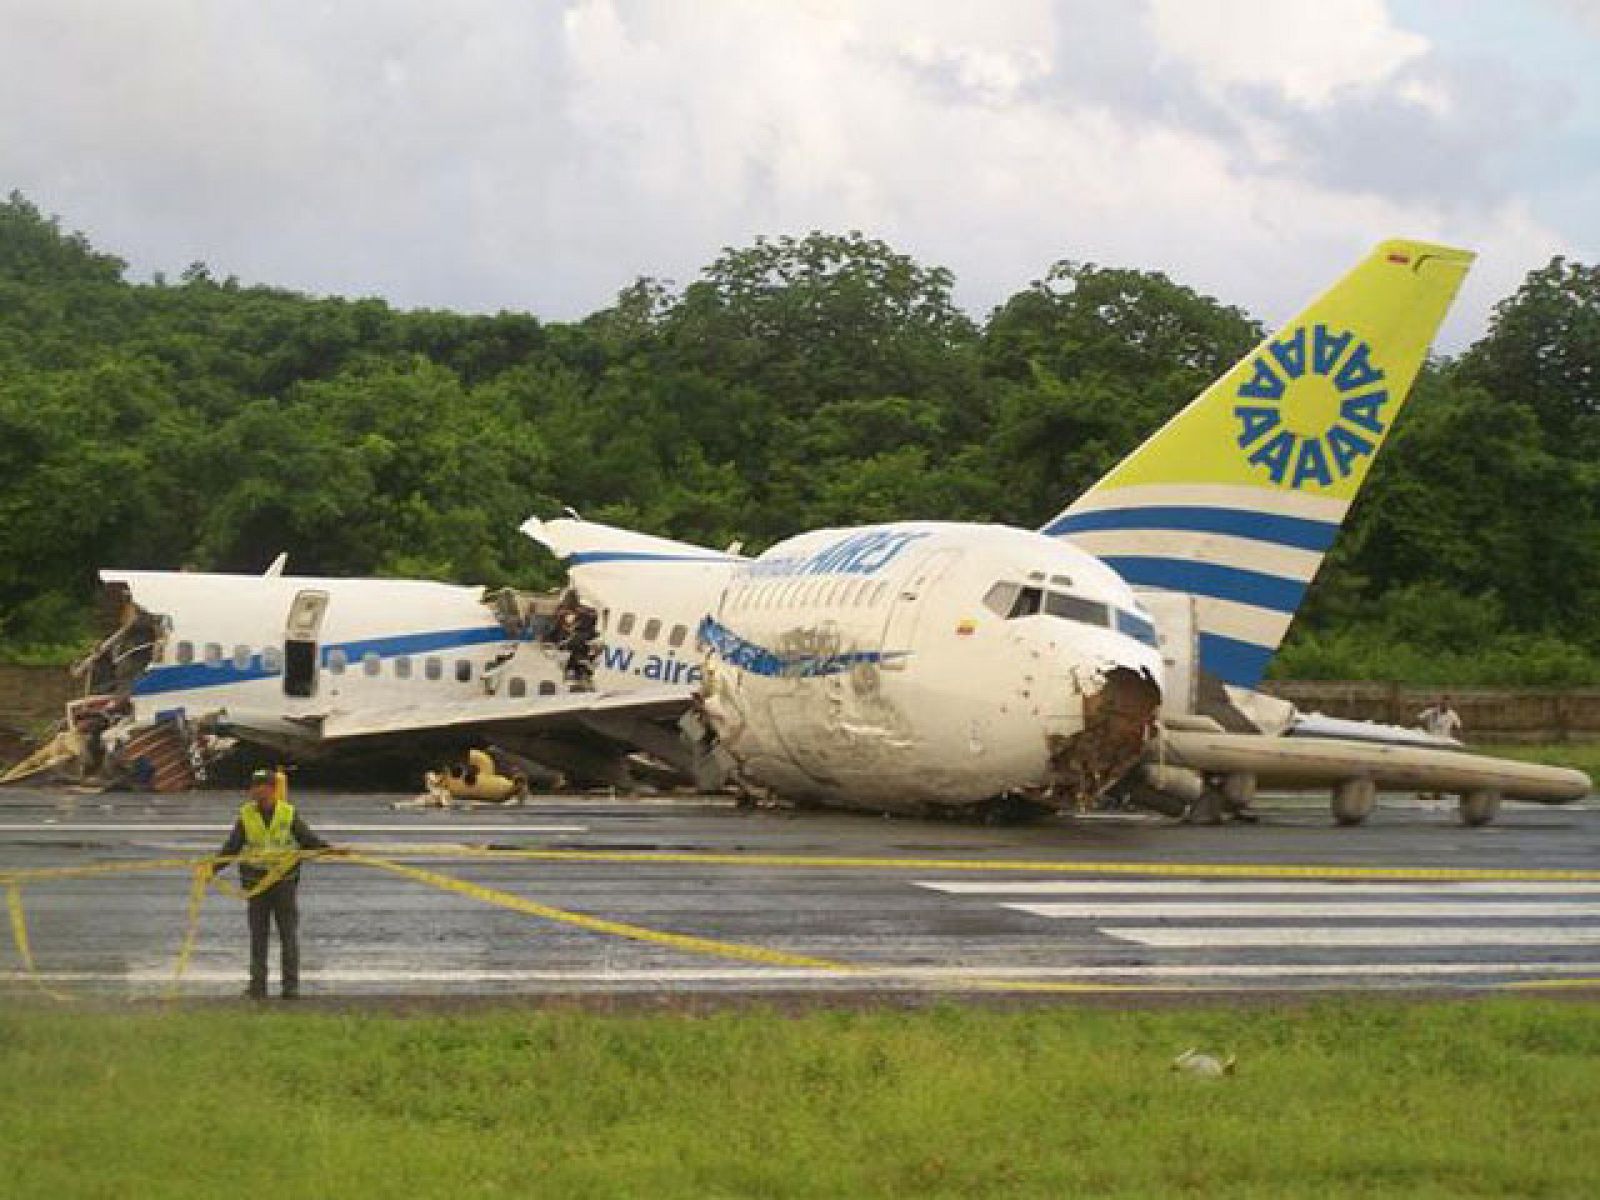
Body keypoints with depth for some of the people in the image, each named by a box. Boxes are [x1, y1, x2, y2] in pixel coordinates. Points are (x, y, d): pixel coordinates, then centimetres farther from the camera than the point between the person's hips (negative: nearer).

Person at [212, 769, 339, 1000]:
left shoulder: (289, 814, 0)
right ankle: (257, 985, 8)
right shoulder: (246, 815, 4)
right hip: (255, 881, 1)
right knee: (258, 935, 4)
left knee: (288, 935, 0)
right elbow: (231, 848, 4)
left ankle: (291, 985, 5)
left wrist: (330, 849, -16)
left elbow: (309, 840, 0)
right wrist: (213, 868, -7)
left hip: (284, 879, -1)